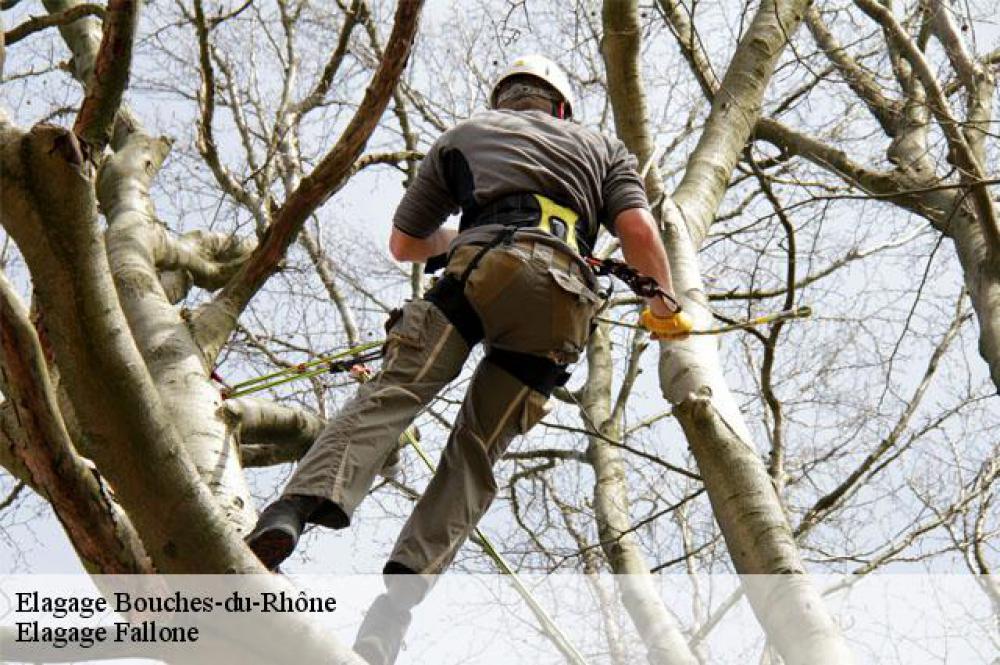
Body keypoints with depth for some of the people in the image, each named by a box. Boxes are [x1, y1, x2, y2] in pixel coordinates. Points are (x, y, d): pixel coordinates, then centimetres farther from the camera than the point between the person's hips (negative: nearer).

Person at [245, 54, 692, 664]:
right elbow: (639, 231, 13)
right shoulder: (602, 146, 34)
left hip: (482, 267, -1)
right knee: (476, 455, 2)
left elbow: (403, 245, 36)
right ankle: (395, 604, -12)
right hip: (563, 299, 1)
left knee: (391, 393, -12)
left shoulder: (465, 134, 33)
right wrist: (664, 304, 28)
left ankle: (297, 508, -39)